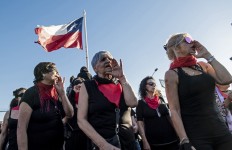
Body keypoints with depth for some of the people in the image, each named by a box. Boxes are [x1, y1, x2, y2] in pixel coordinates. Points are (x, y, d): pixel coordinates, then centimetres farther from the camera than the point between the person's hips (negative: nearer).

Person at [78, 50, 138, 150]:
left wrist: (122, 77, -5)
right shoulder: (87, 86, -1)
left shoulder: (121, 84, 9)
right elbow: (81, 120, -8)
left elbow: (132, 103, -10)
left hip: (128, 141, 4)